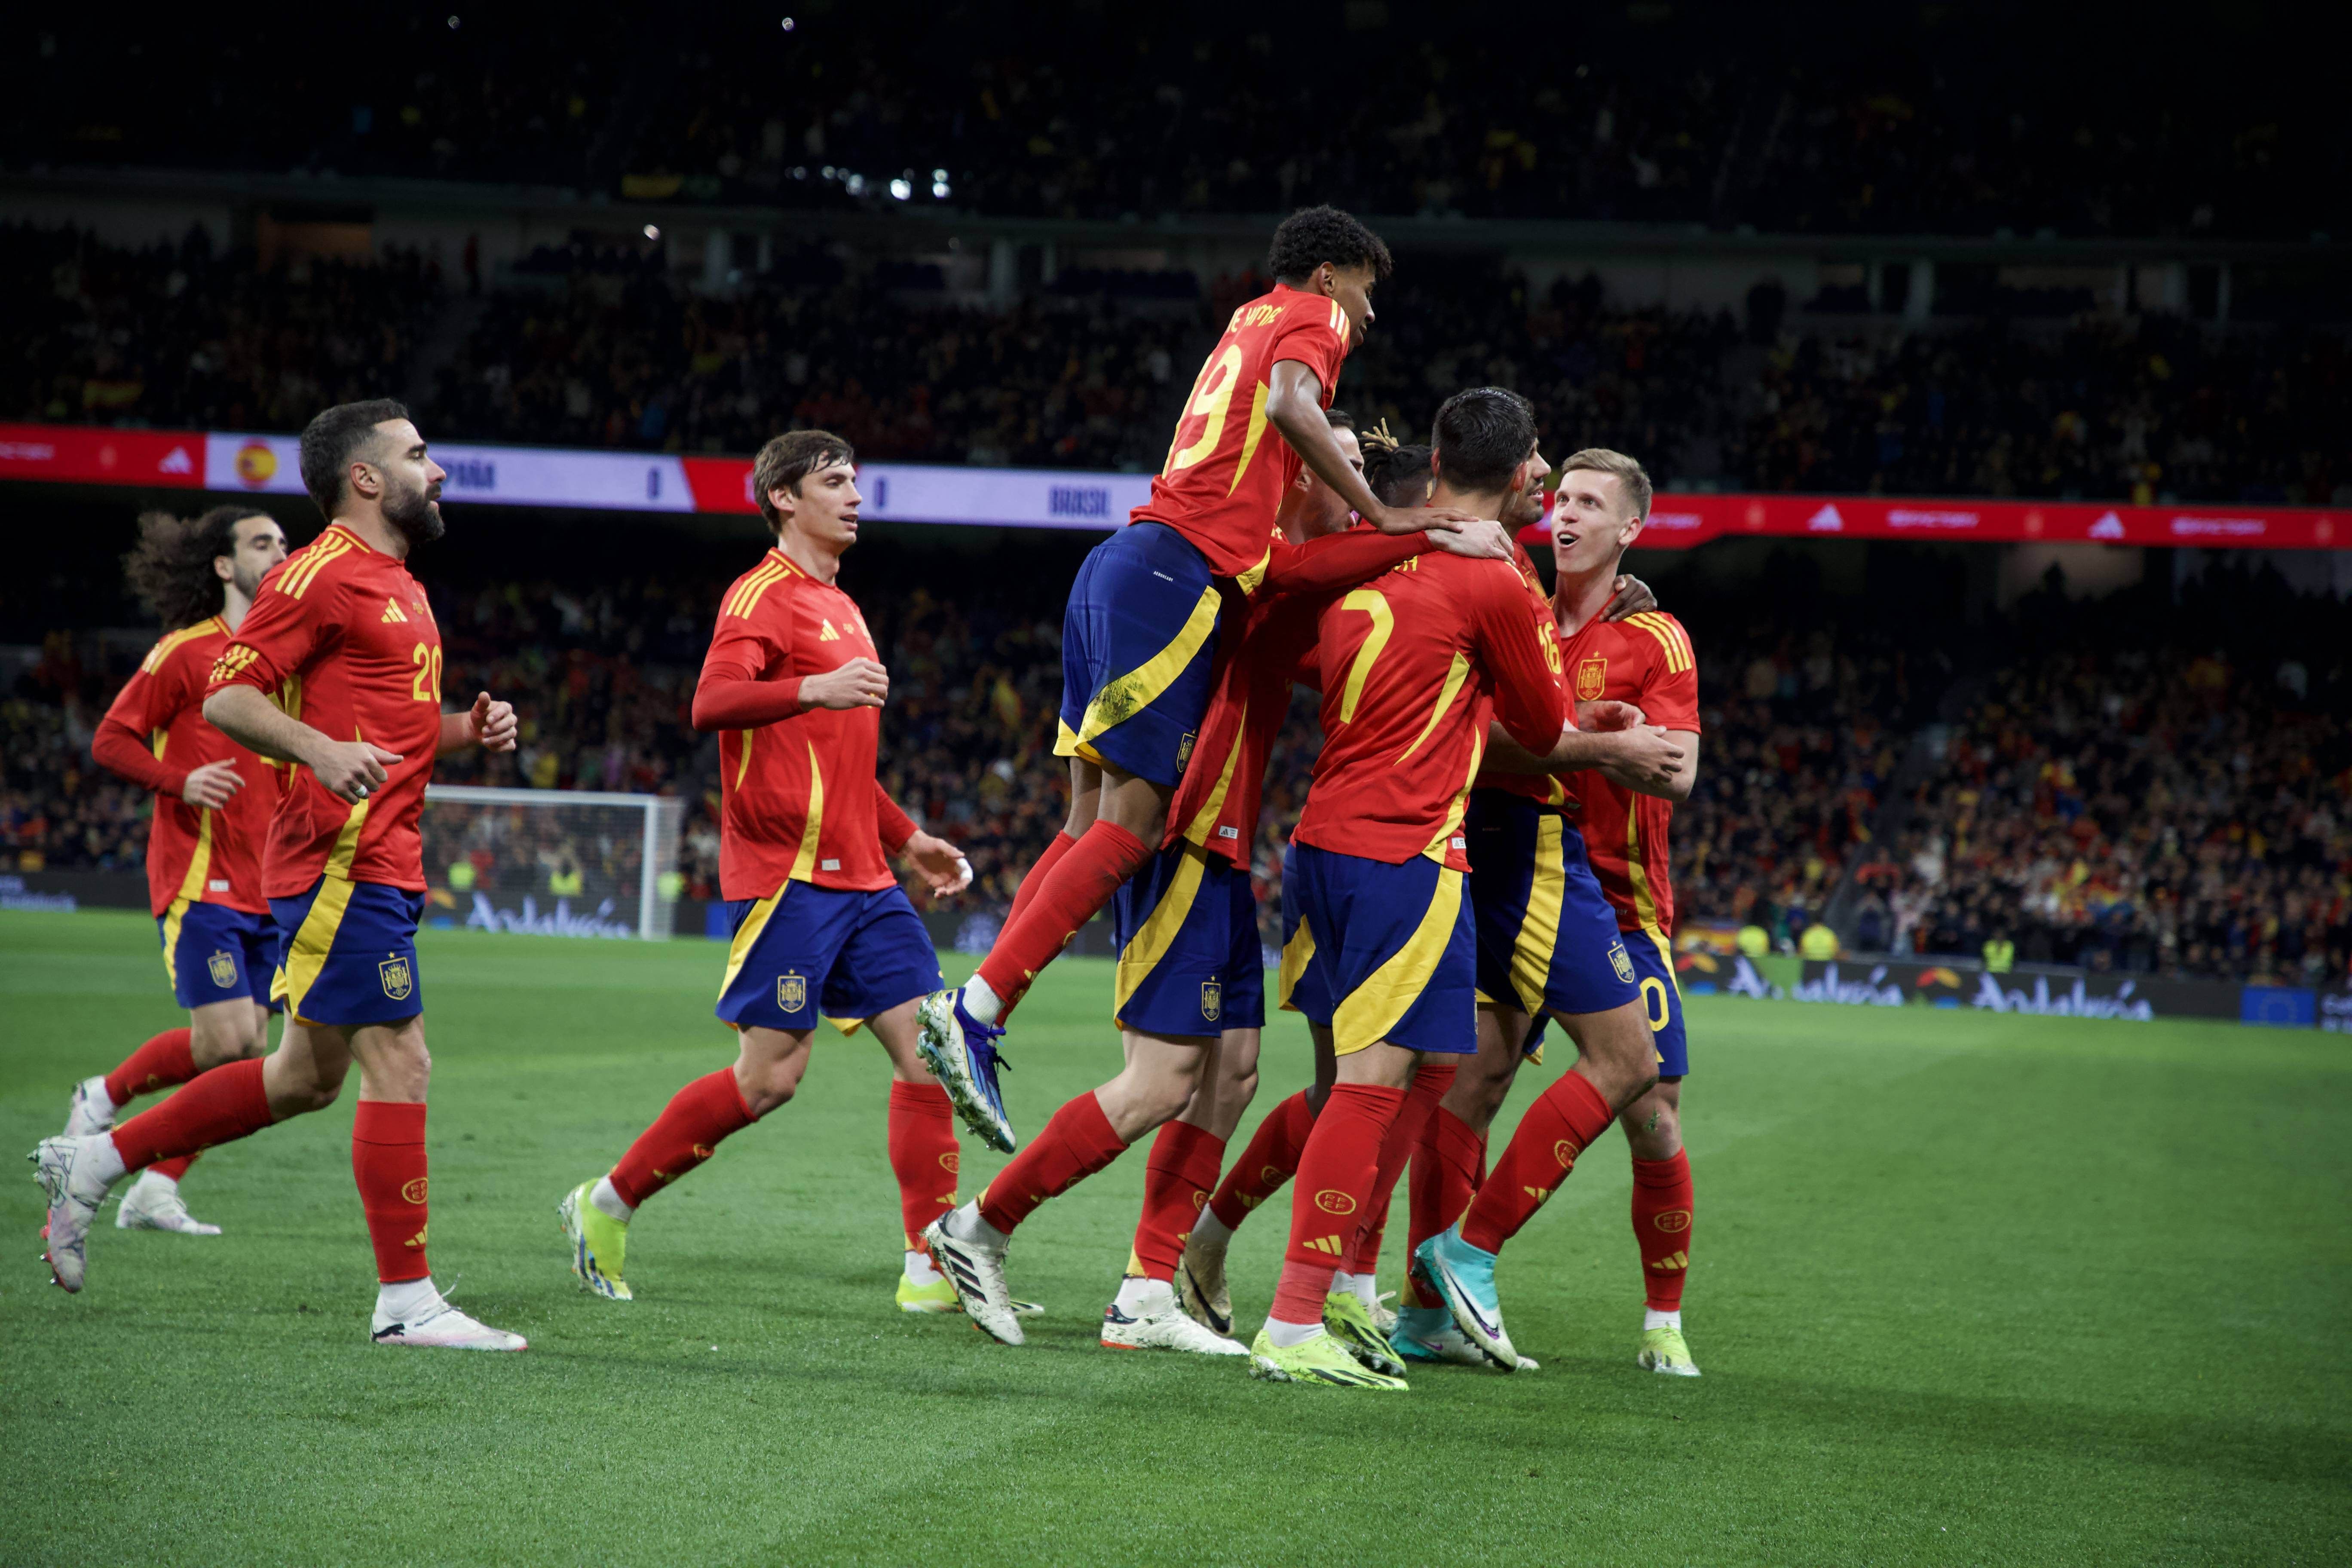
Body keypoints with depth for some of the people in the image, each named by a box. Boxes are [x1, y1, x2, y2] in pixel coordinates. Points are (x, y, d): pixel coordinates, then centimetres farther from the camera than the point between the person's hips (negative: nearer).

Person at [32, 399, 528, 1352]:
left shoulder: (396, 586, 21)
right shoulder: (321, 574, -10)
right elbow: (226, 697, -14)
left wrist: (466, 730, 11)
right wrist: (321, 751, -29)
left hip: (381, 862, 10)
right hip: (344, 861, -10)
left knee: (308, 1076, 14)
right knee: (399, 1063, -10)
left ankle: (94, 1164, 24)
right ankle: (406, 1301, -5)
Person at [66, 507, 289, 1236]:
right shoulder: (186, 650, -5)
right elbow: (111, 740, -5)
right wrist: (182, 782, -20)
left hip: (265, 888, 7)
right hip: (199, 876, -7)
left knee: (247, 1053, 2)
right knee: (226, 1039, -15)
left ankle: (155, 1191, 10)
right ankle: (103, 1097, 9)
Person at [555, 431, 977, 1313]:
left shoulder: (838, 608, 23)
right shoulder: (764, 596, -5)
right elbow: (712, 703, -22)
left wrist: (908, 840, 28)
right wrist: (812, 689, -37)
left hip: (860, 877, 9)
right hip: (789, 871, -9)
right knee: (771, 1075, -9)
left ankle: (933, 1270, -1)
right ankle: (606, 1206, 7)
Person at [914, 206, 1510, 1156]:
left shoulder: (1249, 327, 32)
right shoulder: (1311, 316, 6)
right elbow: (1291, 405, -19)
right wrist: (1381, 516, -12)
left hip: (1122, 569, 9)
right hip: (1177, 573, -9)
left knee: (1095, 818, 7)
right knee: (1131, 823, -13)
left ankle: (969, 1015, 1)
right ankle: (975, 1013, -20)